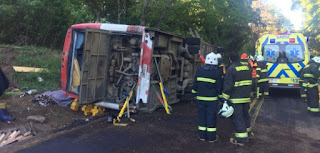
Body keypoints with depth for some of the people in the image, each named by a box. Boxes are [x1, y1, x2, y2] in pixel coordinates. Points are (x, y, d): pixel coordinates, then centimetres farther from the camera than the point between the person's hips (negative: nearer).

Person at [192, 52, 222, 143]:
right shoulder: (217, 72, -8)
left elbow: (195, 84, 7)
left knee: (202, 116, 11)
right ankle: (211, 137, 11)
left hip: (200, 98, 3)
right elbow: (219, 87, -4)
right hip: (212, 99, -3)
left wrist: (195, 93, 19)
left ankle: (202, 135, 18)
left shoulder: (200, 70, 1)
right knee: (211, 117, 4)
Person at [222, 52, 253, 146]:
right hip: (246, 97, 8)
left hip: (236, 98, -7)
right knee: (245, 114, 23)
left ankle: (241, 139, 0)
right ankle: (248, 132, 38)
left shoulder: (231, 69, -14)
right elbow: (250, 82, 19)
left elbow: (228, 85, -16)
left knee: (237, 117, -2)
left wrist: (225, 98, -11)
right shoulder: (247, 68, 10)